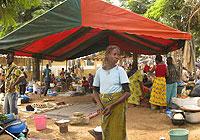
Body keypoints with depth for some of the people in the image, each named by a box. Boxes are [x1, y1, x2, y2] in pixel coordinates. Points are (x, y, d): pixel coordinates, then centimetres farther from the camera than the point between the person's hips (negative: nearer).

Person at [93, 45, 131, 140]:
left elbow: (127, 93, -11)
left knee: (117, 132, 1)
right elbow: (95, 91, 12)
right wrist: (100, 105, -6)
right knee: (105, 131, 11)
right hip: (104, 104, 3)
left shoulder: (120, 70, -6)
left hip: (118, 104, -3)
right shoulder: (99, 71, 4)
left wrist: (112, 106, -18)